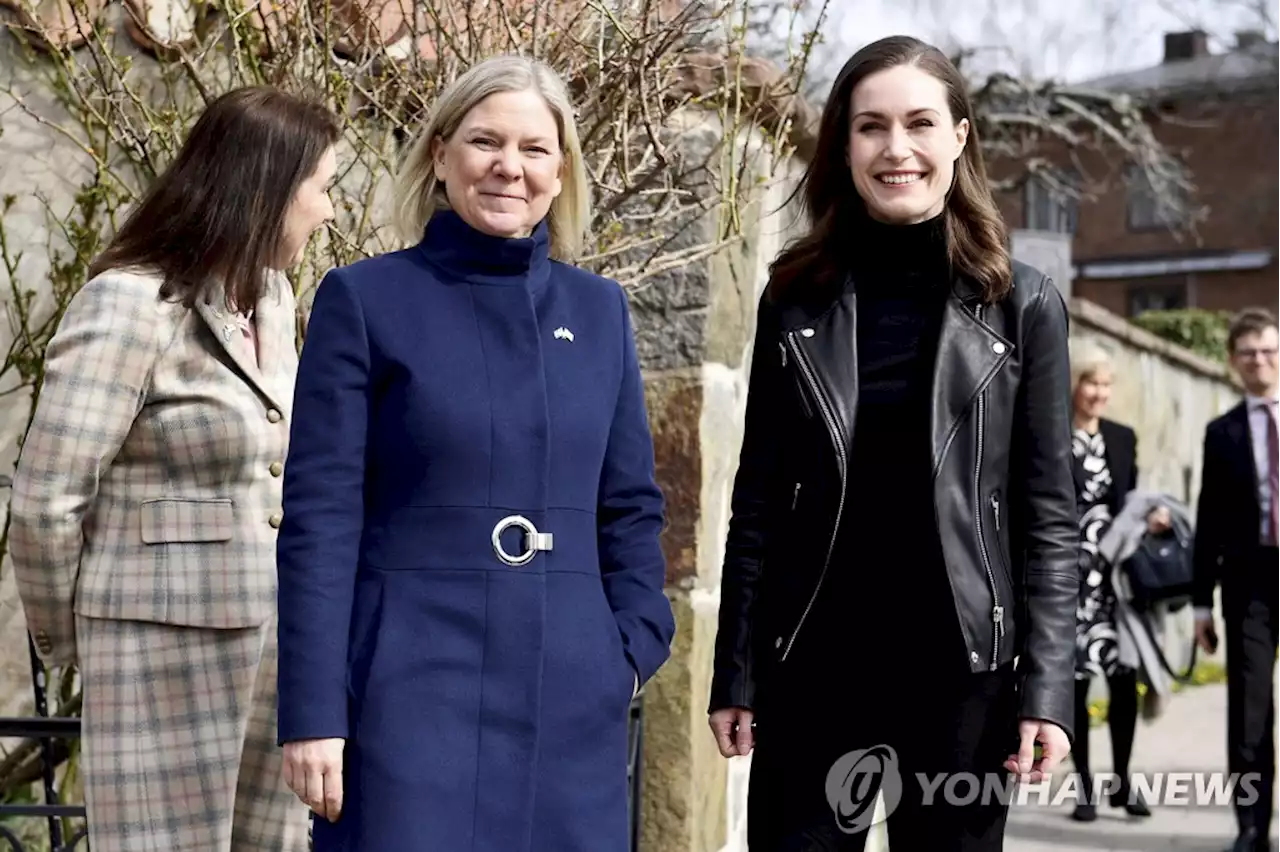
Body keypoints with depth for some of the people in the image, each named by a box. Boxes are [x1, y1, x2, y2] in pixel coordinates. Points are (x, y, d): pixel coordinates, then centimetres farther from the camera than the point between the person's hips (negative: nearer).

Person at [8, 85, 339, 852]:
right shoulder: (131, 306, -14)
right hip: (170, 639, -7)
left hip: (278, 636, 7)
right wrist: (65, 637, 2)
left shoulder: (272, 296, 10)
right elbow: (47, 498, -11)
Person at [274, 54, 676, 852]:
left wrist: (634, 652, 2)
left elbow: (630, 505, 14)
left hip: (569, 693, 4)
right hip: (413, 686, -3)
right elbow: (319, 516, -6)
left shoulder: (599, 309, 10)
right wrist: (312, 711, -11)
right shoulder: (365, 298, -1)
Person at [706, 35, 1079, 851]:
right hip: (813, 663, 1)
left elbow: (1049, 514, 0)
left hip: (961, 666, -1)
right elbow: (758, 501, 5)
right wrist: (736, 671, 1)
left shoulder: (1023, 303, 1)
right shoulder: (796, 298, 5)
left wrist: (1048, 684, -8)